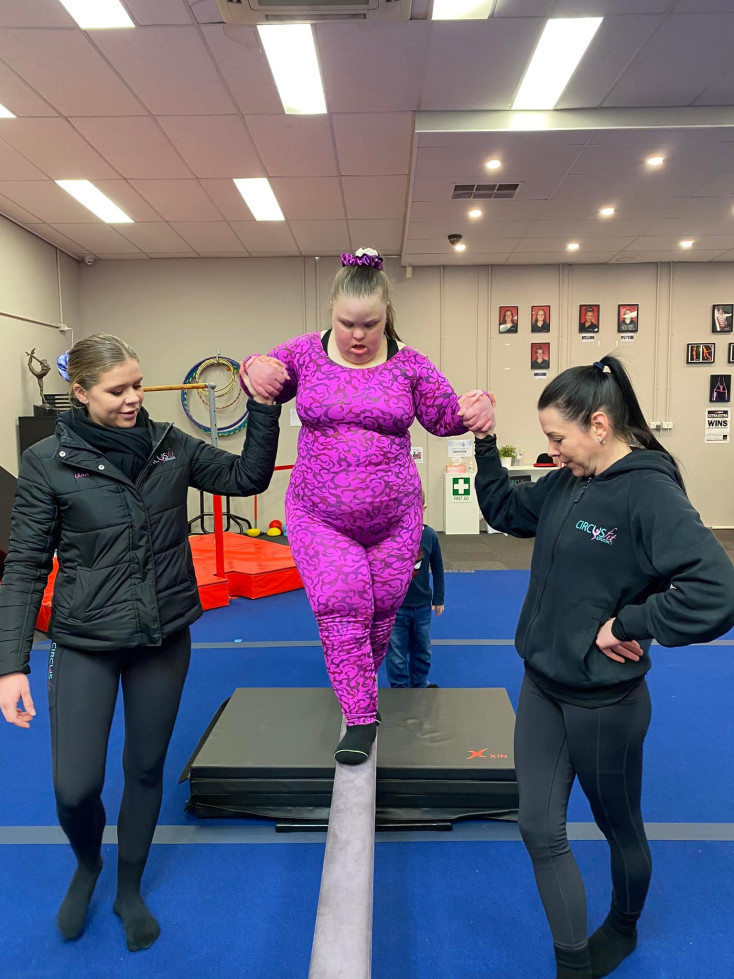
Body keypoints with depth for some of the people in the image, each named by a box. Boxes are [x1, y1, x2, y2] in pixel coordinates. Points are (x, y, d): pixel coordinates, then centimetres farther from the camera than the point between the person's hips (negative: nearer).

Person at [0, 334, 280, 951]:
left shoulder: (169, 444, -3)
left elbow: (248, 477, 0)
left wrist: (264, 408, -11)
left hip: (165, 639, 3)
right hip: (85, 645, -2)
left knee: (146, 770, 16)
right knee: (76, 787, -1)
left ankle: (129, 890, 43)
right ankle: (87, 864, 37)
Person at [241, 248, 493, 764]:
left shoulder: (409, 364, -3)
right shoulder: (305, 353, -2)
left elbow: (444, 416, 4)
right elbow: (265, 379, 12)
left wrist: (474, 406, -18)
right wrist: (254, 369, -13)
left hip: (393, 518, 1)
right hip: (319, 517, 0)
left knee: (382, 607, 13)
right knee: (340, 606, -10)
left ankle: (362, 683, 43)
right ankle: (362, 718, 4)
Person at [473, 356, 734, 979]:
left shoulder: (650, 493, -23)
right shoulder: (565, 485, -1)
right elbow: (505, 512, 15)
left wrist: (626, 624, -24)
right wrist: (486, 446, 3)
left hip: (604, 700, -6)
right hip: (542, 686, 6)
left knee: (620, 827, 21)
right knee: (541, 830, 11)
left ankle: (623, 928, 51)